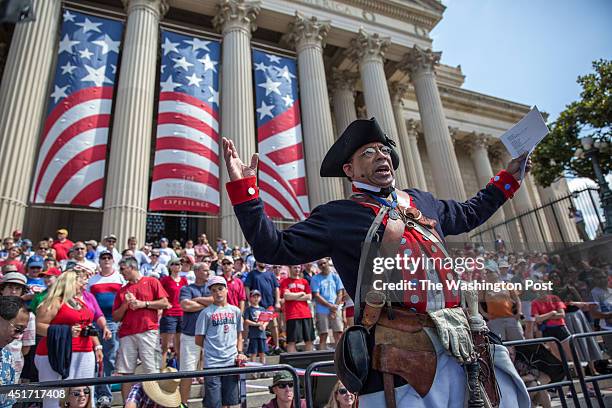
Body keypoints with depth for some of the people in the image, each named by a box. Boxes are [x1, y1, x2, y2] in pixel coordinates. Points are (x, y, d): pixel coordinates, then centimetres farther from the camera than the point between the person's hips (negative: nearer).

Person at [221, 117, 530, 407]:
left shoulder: (422, 201, 18)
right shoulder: (337, 216, 1)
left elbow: (467, 215, 37)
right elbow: (274, 249, -5)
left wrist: (508, 179, 40)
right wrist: (243, 187, -12)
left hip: (464, 346, 6)